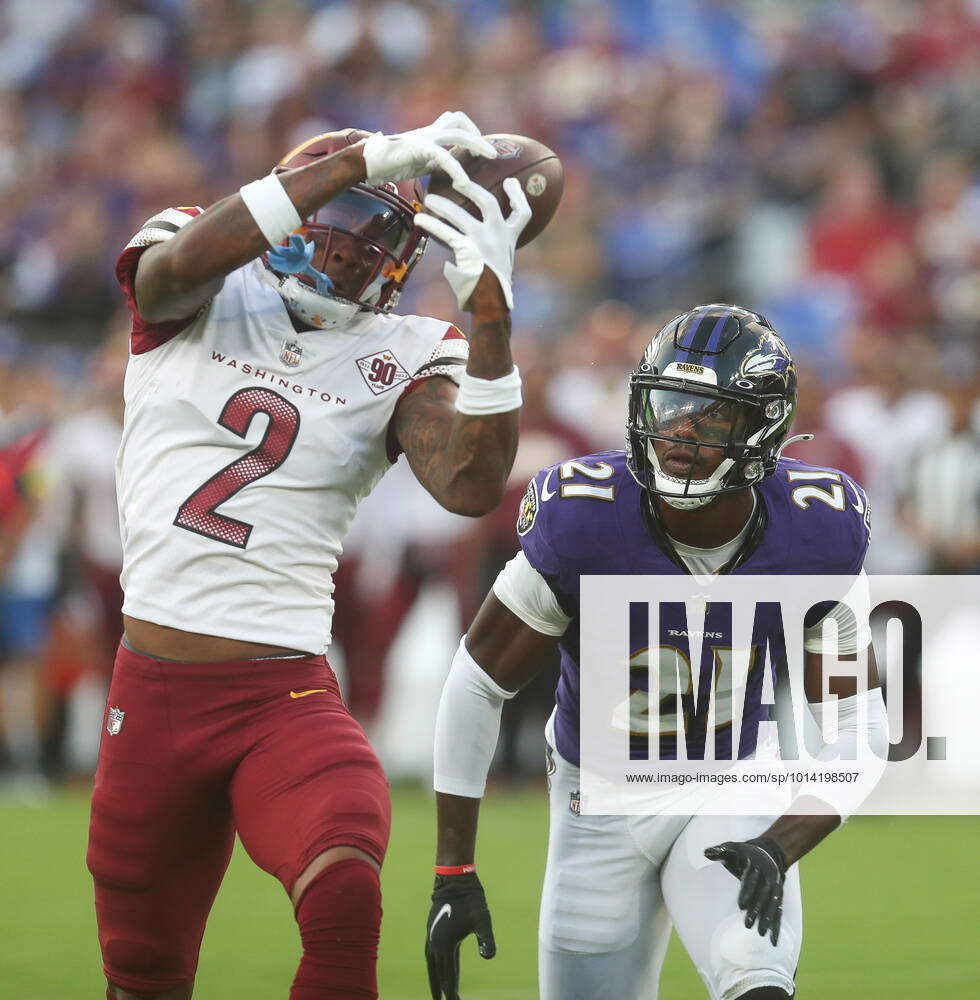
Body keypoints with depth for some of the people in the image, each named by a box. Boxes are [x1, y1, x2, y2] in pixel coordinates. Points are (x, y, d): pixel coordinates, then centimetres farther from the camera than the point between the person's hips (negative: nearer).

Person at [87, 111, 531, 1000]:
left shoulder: (401, 359, 6)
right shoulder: (198, 300, 6)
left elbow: (471, 488, -12)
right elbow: (181, 262, -20)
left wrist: (490, 317, -22)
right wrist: (362, 162, -26)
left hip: (287, 701, -1)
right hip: (153, 695, 1)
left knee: (345, 902, -29)